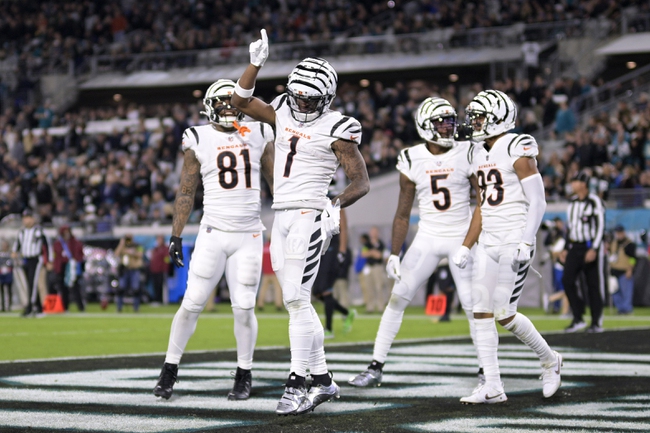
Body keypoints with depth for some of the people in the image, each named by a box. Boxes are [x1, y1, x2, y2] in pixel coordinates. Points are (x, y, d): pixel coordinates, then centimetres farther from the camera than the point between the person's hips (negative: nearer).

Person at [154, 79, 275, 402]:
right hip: (213, 233, -1)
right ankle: (169, 370, 10)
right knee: (192, 304, -3)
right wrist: (175, 236, 1)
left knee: (244, 307, -1)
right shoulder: (199, 140, 1)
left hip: (249, 236, 1)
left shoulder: (258, 136, 6)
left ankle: (244, 375, 14)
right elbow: (186, 192, 5)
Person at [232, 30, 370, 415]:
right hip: (282, 218, 8)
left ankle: (297, 384, -11)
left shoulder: (336, 130, -8)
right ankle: (322, 379, 15)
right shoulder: (284, 112, 11)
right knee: (296, 302, 8)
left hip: (308, 217, -8)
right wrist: (256, 64, 10)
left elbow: (361, 181, -8)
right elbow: (241, 102, 21)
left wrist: (337, 206, -22)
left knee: (297, 300, -13)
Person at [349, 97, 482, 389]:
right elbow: (403, 214, 4)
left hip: (462, 237, -1)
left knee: (473, 304, -5)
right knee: (398, 297, -5)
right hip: (427, 238, 1)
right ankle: (376, 368, 2)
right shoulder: (412, 161, -2)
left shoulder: (467, 154, -5)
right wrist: (394, 255, 0)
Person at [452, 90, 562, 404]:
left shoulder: (517, 149, -12)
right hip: (488, 243, 8)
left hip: (515, 242, -8)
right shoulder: (480, 154, 13)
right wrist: (465, 247, 15)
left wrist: (525, 244, -22)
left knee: (503, 314, -10)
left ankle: (549, 360, 14)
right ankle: (492, 388, 3)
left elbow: (537, 202, -14)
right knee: (481, 312, 0)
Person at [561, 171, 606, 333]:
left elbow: (600, 227, -13)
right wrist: (566, 249, 17)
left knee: (594, 285, -1)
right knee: (567, 280, -7)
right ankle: (578, 319, 0)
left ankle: (597, 322, 8)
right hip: (575, 247, 6)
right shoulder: (572, 202, 13)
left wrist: (594, 249, -19)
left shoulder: (595, 202, -10)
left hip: (591, 248, -6)